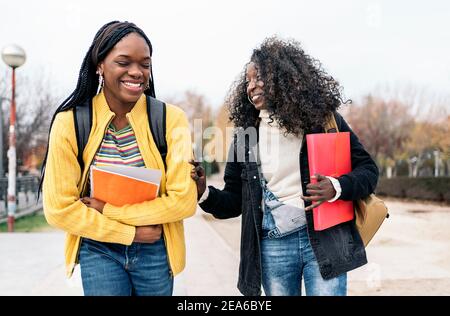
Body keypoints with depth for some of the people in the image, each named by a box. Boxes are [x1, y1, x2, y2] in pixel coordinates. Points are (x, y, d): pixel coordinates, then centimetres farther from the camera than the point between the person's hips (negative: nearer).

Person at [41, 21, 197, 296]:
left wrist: (108, 210, -15)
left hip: (156, 251, 1)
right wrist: (130, 233, -11)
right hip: (99, 251, -1)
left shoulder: (171, 118, -12)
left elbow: (184, 200, -15)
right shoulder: (69, 123, -11)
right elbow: (59, 209, -9)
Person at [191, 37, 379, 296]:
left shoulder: (323, 119, -2)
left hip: (324, 239, -2)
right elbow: (234, 201, 7)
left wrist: (336, 187, -18)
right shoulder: (245, 135, 5)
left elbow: (368, 170, 1)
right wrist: (204, 193, -13)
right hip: (273, 247, 3)